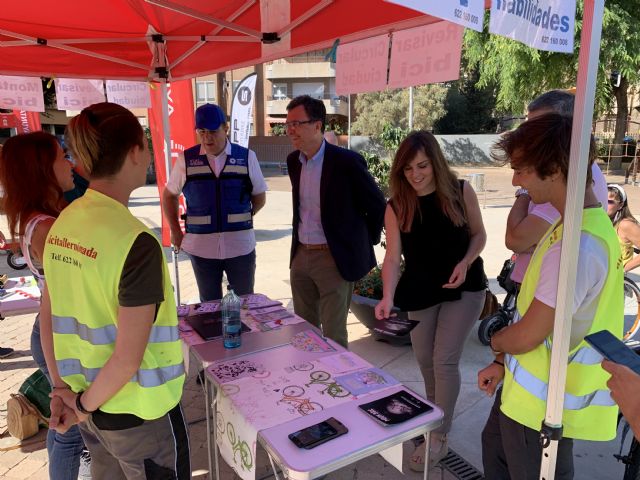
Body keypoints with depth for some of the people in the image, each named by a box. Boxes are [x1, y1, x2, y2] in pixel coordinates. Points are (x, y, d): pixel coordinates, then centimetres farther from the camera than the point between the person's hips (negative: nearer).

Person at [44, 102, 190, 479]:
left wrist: (62, 388, 10)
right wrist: (84, 405, -8)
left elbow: (50, 320, 3)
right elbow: (128, 358, -24)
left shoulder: (62, 225, -4)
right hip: (138, 412, -6)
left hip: (93, 406, 7)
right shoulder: (136, 242, -27)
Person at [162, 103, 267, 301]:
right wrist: (175, 232, 10)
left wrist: (240, 221, 4)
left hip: (240, 245, 0)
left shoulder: (246, 157, 0)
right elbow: (169, 195, 13)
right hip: (201, 247, 0)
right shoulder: (186, 159, 0)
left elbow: (259, 197, 10)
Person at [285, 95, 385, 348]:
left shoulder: (346, 161, -15)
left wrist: (364, 243, 1)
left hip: (334, 259, -6)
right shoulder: (293, 161, 6)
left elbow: (377, 206, -6)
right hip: (300, 256, 7)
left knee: (333, 336, 3)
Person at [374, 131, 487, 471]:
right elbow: (393, 256, -15)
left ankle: (439, 438, 12)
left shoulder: (461, 192, -11)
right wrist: (388, 297, -30)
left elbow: (479, 234, 0)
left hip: (463, 288, -2)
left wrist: (466, 263, -19)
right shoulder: (396, 207, -11)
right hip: (420, 292, 2)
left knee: (444, 360, -5)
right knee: (425, 360, 15)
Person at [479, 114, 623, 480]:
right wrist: (502, 363, 9)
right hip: (526, 386, 9)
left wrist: (495, 342, -2)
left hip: (543, 404, -9)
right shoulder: (577, 225, 2)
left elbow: (525, 336, -25)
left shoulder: (578, 245, -31)